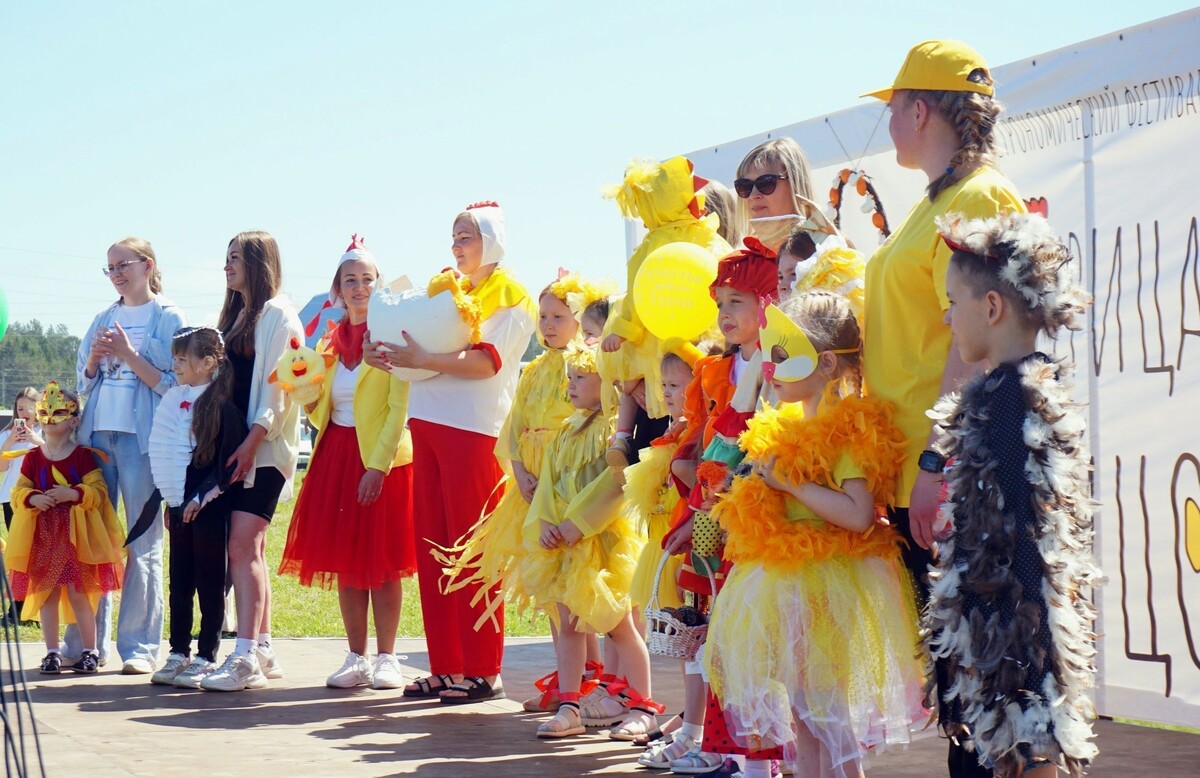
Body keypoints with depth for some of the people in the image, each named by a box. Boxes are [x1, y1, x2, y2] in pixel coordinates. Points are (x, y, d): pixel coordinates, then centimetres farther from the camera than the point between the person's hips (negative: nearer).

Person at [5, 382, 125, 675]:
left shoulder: (83, 456, -2)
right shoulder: (33, 457, 7)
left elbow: (99, 491, -6)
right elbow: (18, 491, 6)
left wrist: (73, 494, -23)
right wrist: (33, 499, -16)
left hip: (76, 535, -3)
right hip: (42, 536, 3)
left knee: (78, 594, -3)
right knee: (46, 594, 5)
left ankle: (89, 651, 6)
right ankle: (52, 652, 13)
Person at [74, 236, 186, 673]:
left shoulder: (168, 318, 2)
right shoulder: (104, 319, 17)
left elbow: (172, 384, -5)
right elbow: (84, 384, 20)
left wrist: (128, 354, -13)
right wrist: (95, 358, 0)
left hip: (141, 437, -5)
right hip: (97, 432, 5)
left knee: (143, 544, -2)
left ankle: (140, 646, 1)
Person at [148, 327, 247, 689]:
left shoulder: (223, 406, -11)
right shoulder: (174, 400, 11)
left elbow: (228, 463, -14)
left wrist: (202, 497, -16)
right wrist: (170, 499, 16)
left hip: (208, 507, -7)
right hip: (181, 506, 7)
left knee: (209, 584, 0)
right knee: (179, 584, 10)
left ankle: (206, 658, 5)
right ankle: (179, 653, 17)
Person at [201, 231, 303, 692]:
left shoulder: (278, 314, -6)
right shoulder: (234, 315, 20)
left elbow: (278, 386, -13)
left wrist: (253, 440, -20)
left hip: (265, 446, -9)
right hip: (233, 446, 9)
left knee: (244, 546, -15)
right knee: (250, 550, 8)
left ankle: (245, 658, -18)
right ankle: (263, 651, 12)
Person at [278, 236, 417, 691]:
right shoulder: (331, 340, 12)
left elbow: (399, 407, -12)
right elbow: (319, 406, 16)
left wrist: (378, 464, -18)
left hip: (380, 456, -6)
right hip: (336, 453, 6)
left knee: (381, 561, -1)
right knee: (344, 562, 6)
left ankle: (385, 659, 7)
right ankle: (356, 659, 13)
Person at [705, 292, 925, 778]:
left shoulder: (849, 428, -14)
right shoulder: (786, 426, 13)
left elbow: (858, 515, -26)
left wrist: (791, 482, -22)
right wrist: (758, 479, 9)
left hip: (829, 587, -9)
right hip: (785, 587, 9)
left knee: (830, 721, -2)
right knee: (801, 721, 14)